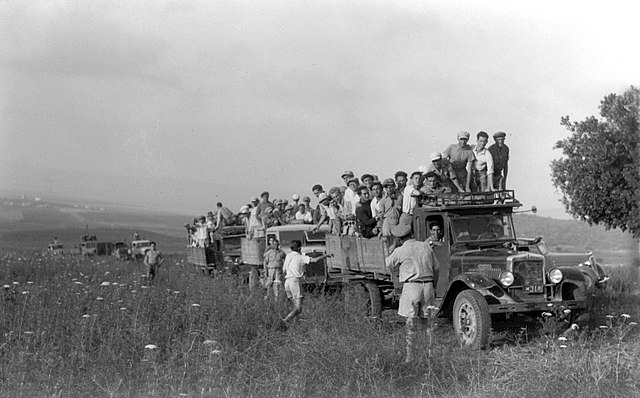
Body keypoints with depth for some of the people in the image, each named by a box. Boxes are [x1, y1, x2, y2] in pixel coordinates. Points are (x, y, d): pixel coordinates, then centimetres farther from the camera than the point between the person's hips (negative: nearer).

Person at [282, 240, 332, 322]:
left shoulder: (288, 256, 14)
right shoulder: (301, 257, -4)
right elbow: (315, 260, -14)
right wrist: (326, 255, 0)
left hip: (287, 282, 7)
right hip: (295, 281, -7)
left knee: (296, 306, 13)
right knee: (298, 308, -8)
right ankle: (285, 321, -23)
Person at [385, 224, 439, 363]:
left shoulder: (400, 251, -4)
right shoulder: (426, 246, 8)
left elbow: (388, 264, 13)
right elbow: (436, 269, 15)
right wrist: (434, 288, 24)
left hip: (411, 285, -4)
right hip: (428, 285, 4)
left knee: (411, 323, -2)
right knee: (425, 320, 11)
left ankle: (410, 356, -4)